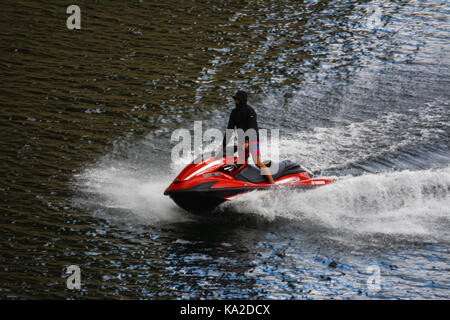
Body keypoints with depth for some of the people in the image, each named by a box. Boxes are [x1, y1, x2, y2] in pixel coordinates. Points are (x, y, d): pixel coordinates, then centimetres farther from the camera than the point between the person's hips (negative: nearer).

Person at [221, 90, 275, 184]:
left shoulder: (250, 110, -10)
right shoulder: (234, 112, 10)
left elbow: (252, 127, -19)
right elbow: (229, 129, 10)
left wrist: (247, 141, -30)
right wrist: (224, 145, 4)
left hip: (253, 140, -7)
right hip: (242, 141, 7)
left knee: (258, 162, -16)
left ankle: (272, 183, -17)